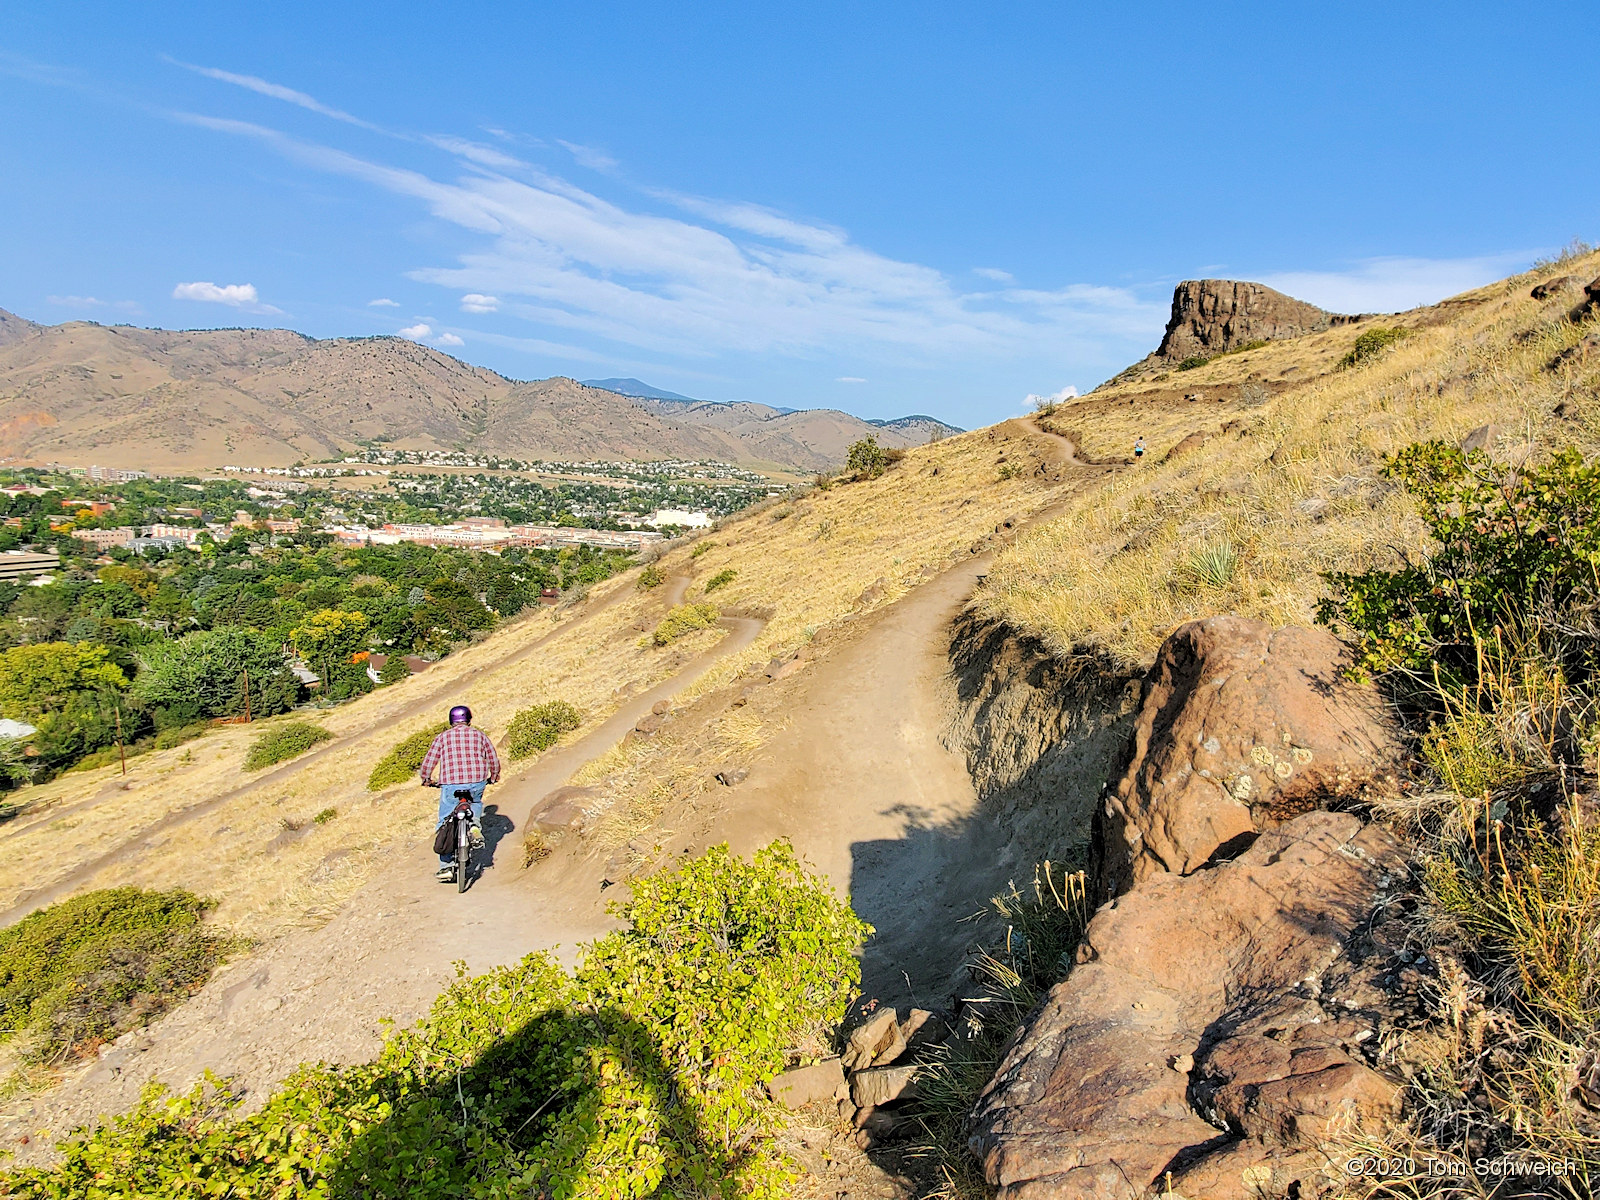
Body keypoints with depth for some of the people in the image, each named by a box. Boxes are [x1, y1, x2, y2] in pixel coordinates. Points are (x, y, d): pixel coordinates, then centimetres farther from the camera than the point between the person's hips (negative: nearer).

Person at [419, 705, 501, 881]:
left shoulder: (442, 737, 7)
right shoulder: (480, 736, 11)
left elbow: (428, 762, 7)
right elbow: (494, 761, 14)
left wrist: (426, 780, 26)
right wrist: (494, 777, 32)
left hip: (451, 785, -1)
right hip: (477, 782, 2)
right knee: (475, 801, 35)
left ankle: (446, 866, 7)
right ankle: (476, 824, 6)